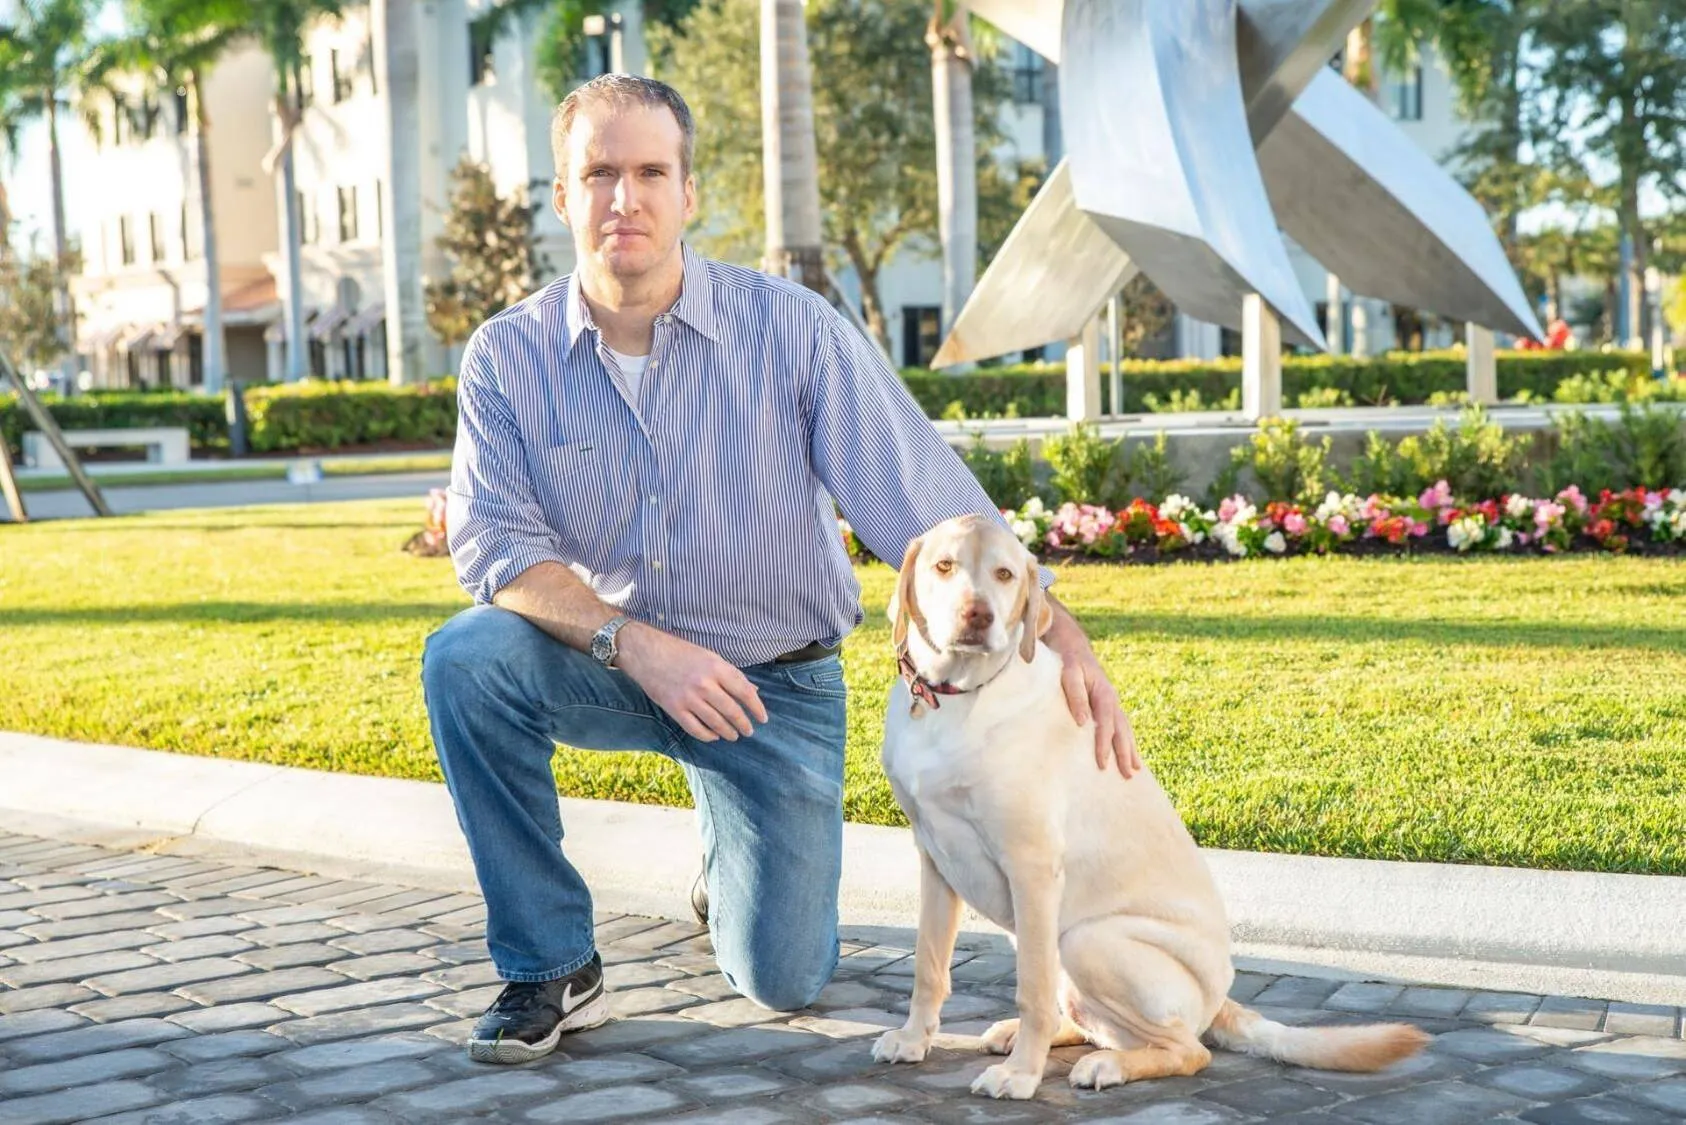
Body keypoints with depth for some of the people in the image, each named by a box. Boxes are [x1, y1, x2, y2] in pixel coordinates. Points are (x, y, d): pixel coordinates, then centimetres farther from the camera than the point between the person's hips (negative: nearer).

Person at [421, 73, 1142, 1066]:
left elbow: (927, 497, -18)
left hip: (777, 681, -1)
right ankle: (552, 968, -12)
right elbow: (496, 546, -16)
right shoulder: (508, 357, -9)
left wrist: (1058, 633, -28)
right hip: (610, 663, 1)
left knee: (786, 980, -4)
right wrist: (637, 645, -31)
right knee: (466, 659, -30)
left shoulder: (793, 330, -15)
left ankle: (739, 851, 35)